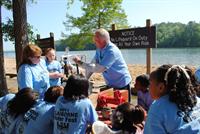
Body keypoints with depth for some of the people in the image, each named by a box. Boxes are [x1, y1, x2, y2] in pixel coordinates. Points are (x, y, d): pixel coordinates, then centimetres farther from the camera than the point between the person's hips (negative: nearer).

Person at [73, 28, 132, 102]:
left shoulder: (112, 51, -28)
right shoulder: (99, 49, -1)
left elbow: (99, 69, -32)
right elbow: (92, 65, 2)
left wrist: (81, 63, -27)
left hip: (122, 85, -8)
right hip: (111, 85, 8)